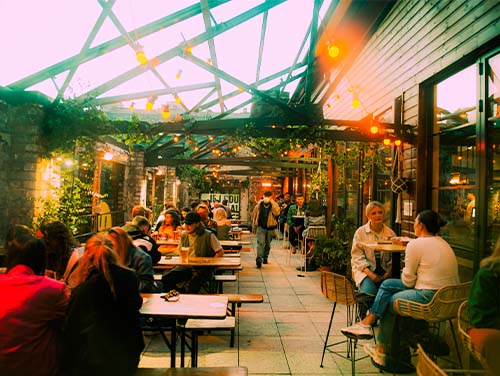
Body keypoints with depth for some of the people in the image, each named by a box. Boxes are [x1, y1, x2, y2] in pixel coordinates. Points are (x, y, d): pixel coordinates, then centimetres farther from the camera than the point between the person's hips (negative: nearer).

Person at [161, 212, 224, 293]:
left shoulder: (208, 235, -7)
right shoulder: (184, 236, 11)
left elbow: (220, 252, -5)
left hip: (203, 268, -5)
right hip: (186, 267, 5)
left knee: (192, 286, -33)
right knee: (166, 278, -17)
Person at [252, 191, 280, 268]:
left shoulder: (274, 205, -7)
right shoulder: (259, 204, -2)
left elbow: (277, 213, -28)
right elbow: (254, 214, 13)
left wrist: (272, 202, -28)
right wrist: (254, 224, 16)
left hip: (270, 227, 1)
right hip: (261, 227, 0)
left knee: (268, 244, 14)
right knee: (260, 243, -14)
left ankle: (265, 257, 32)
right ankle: (259, 259, -20)